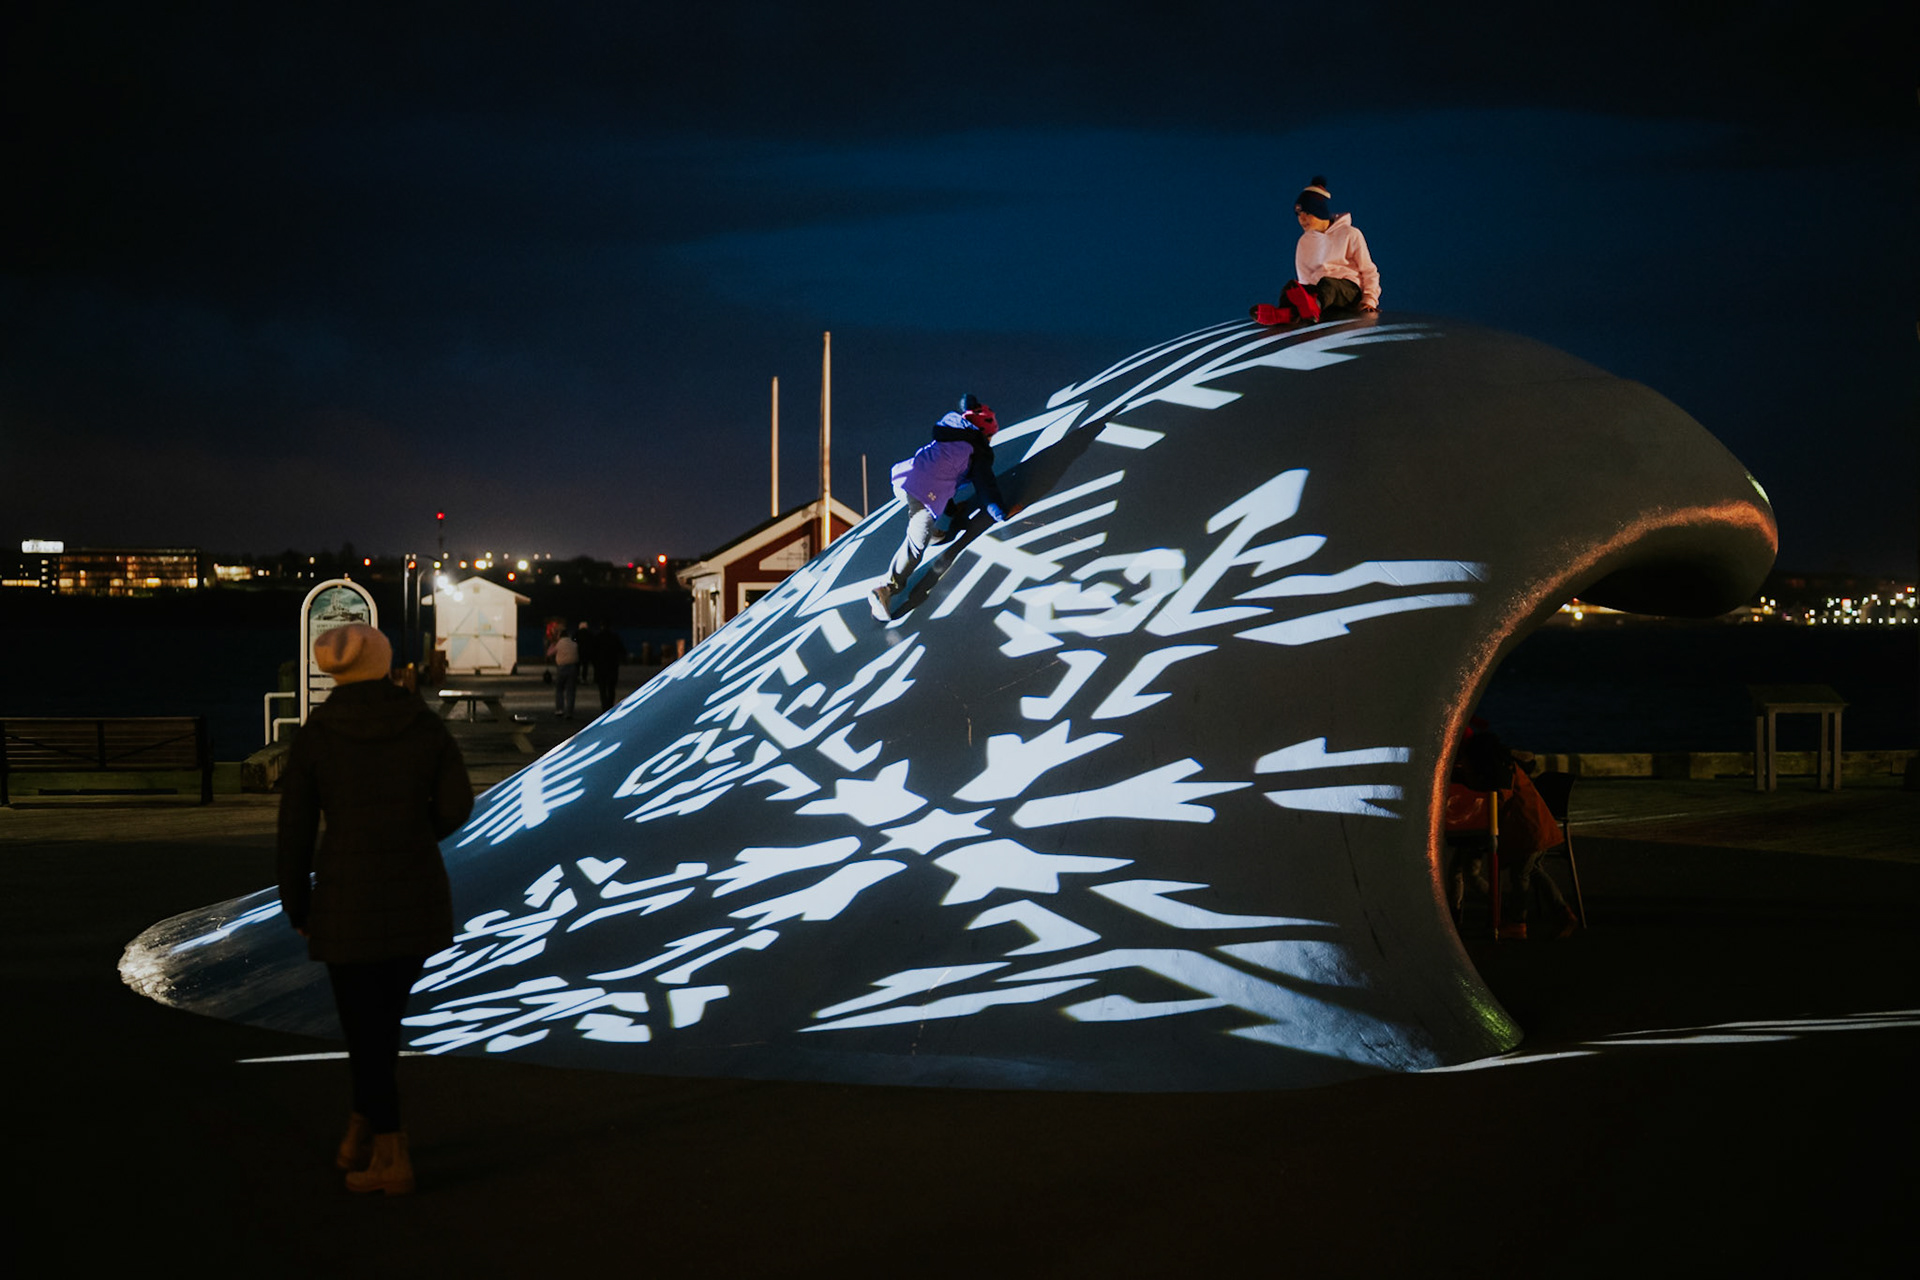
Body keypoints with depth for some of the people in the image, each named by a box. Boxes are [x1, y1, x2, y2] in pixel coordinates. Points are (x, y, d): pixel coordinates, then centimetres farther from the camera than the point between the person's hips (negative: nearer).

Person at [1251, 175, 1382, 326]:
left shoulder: (1350, 234, 9)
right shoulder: (1304, 241, 23)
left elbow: (1369, 271, 9)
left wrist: (1370, 299, -7)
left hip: (1348, 289, -4)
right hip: (1316, 292, 4)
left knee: (1327, 284, -42)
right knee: (1291, 286, -32)